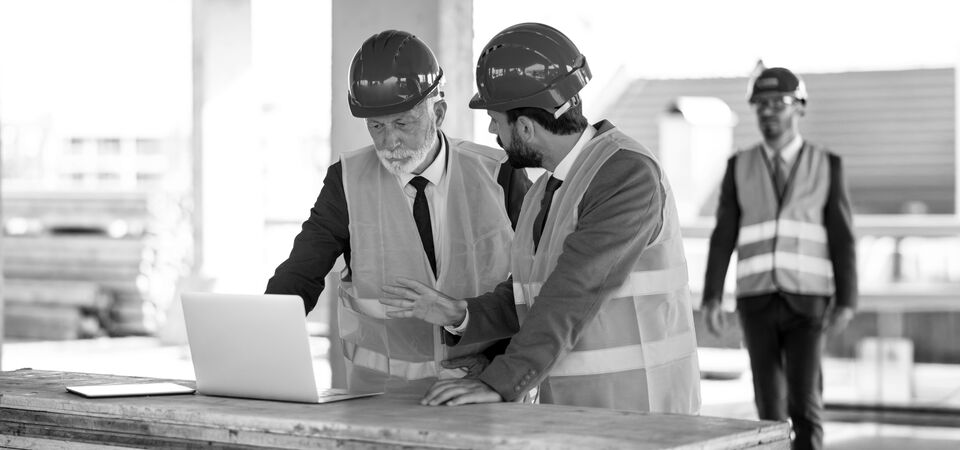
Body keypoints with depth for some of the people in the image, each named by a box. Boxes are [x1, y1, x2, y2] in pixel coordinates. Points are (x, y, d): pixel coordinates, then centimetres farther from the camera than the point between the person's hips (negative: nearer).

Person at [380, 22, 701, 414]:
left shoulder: (629, 174, -15)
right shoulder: (546, 191, 13)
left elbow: (575, 292, -24)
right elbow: (525, 299, 16)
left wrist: (500, 382, -29)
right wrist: (460, 314, -2)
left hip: (642, 412, -7)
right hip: (571, 411, 7)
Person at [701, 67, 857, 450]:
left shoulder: (827, 166, 3)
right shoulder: (739, 167, 6)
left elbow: (842, 240, 1)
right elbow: (723, 238, 3)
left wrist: (846, 302, -7)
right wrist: (711, 300, -7)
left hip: (806, 302, -1)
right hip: (757, 302, 2)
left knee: (803, 401, -12)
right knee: (769, 403, 2)